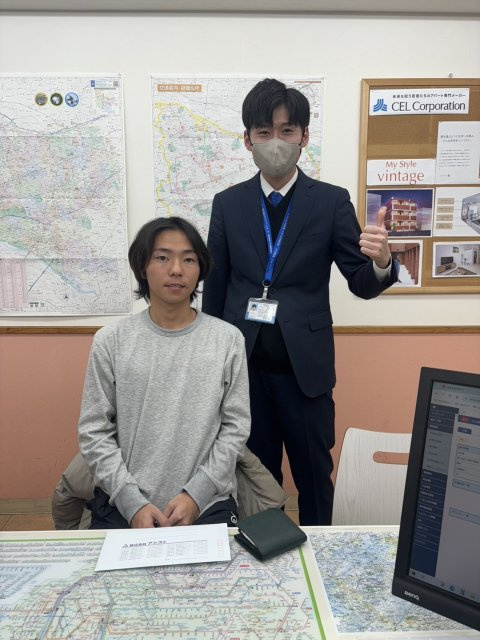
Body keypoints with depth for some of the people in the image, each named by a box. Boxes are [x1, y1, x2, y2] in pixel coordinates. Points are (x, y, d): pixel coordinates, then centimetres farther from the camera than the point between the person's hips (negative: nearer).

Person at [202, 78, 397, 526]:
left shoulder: (332, 201, -3)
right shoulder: (227, 203, 3)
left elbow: (361, 283, -5)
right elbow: (214, 287, 6)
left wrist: (380, 262, -29)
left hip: (304, 363, -1)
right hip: (244, 362, 2)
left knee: (314, 472, 14)